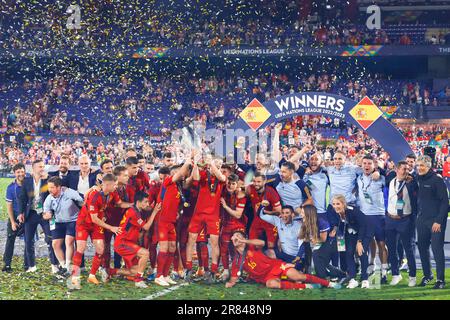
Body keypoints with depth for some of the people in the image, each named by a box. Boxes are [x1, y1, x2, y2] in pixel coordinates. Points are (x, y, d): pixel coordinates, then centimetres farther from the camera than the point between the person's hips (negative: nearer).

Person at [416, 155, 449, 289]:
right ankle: (427, 275, 24)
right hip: (422, 220, 6)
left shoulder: (437, 180, -9)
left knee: (437, 249, -5)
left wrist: (439, 221, -17)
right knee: (422, 248, 9)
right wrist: (417, 216, 5)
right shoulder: (418, 180, 9)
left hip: (436, 221, -6)